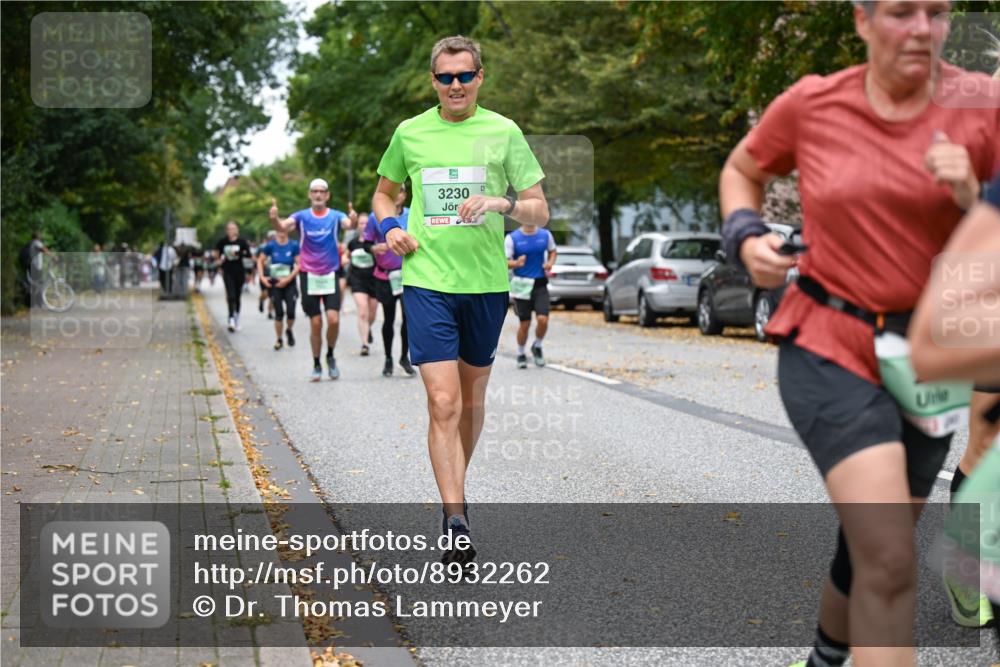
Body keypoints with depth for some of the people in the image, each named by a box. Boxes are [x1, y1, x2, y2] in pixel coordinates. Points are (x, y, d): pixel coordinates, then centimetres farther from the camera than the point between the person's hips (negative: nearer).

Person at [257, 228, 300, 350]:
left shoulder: (294, 245, -6)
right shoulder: (270, 245, -3)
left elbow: (299, 264, -7)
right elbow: (260, 261, 7)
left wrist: (288, 279, -14)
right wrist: (262, 277, -4)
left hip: (289, 283, 0)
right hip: (274, 283, 0)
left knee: (291, 312, -7)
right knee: (279, 313, -1)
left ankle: (289, 330, 25)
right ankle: (279, 340, 16)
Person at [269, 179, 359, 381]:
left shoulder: (335, 216, -1)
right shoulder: (302, 216, -1)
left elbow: (349, 224, -22)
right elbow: (282, 227, -18)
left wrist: (353, 220, -46)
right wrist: (274, 218, -41)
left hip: (330, 275, 0)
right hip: (309, 276, 0)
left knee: (333, 319, -13)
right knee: (315, 323, 0)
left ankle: (330, 356, 12)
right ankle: (316, 365, 15)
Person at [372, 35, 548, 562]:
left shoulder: (503, 133, 2)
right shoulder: (409, 133, 5)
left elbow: (540, 212, 3)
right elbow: (384, 192, 22)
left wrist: (502, 203, -17)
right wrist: (390, 226, 1)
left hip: (486, 282, 1)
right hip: (427, 281, -1)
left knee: (472, 398, 14)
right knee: (443, 403, -11)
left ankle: (455, 491, 36)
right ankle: (455, 522, -11)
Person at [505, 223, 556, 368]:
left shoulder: (545, 235, 4)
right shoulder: (512, 238, -5)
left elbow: (552, 251, 21)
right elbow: (505, 262, -6)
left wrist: (550, 263, -1)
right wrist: (516, 263, -28)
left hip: (540, 284, 2)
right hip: (522, 285, -2)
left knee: (543, 320, -13)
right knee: (524, 324, 2)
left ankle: (537, 347, 17)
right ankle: (521, 354, 25)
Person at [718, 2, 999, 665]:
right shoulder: (811, 104, -5)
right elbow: (741, 171, 14)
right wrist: (746, 238, -4)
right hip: (828, 347, -3)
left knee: (873, 550, 20)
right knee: (892, 564, -19)